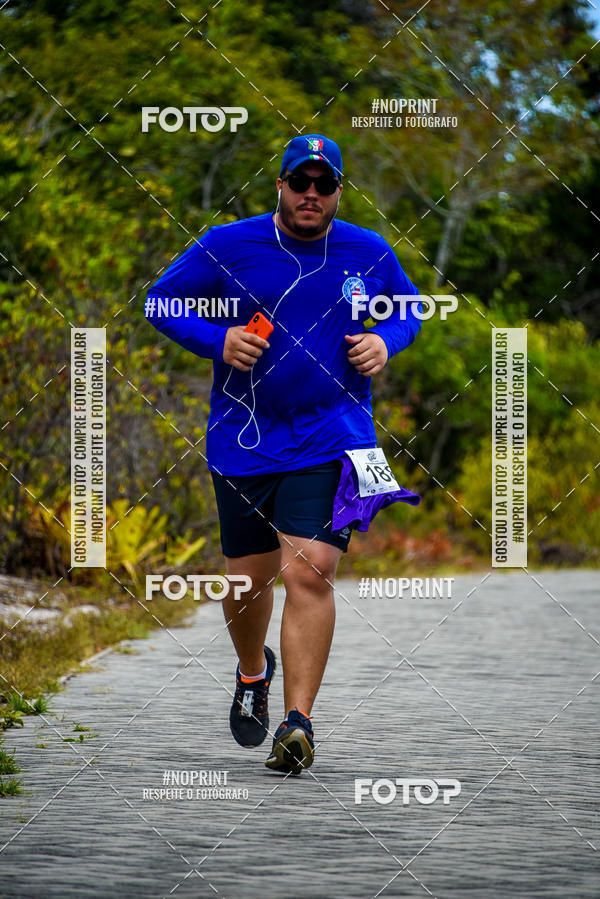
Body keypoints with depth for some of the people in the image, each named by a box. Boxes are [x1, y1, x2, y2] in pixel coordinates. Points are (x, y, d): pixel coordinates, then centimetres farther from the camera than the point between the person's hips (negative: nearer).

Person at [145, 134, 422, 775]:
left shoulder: (369, 254, 3)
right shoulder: (227, 246, -2)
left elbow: (407, 308, 21)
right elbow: (161, 302, 6)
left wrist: (385, 342, -1)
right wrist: (218, 340, -11)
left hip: (332, 442, -1)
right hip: (244, 442, 1)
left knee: (309, 573, -15)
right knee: (249, 577, 10)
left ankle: (297, 722, -15)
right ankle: (253, 674, 42)